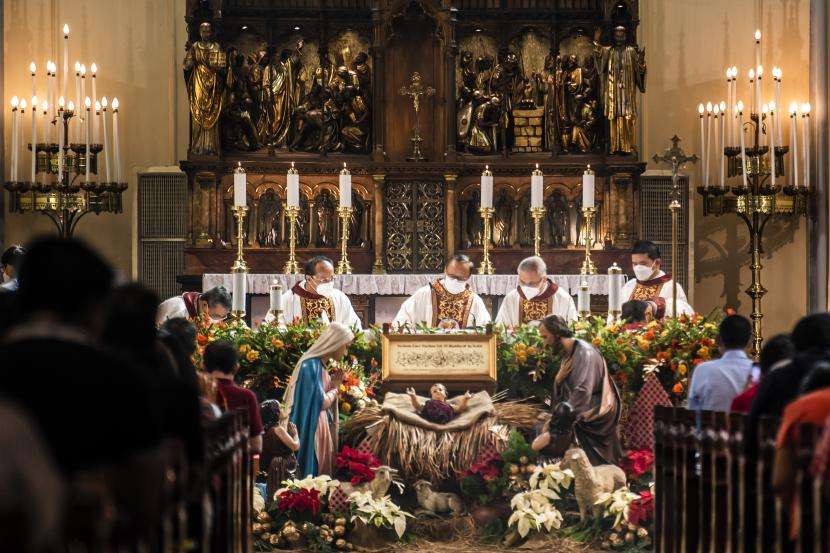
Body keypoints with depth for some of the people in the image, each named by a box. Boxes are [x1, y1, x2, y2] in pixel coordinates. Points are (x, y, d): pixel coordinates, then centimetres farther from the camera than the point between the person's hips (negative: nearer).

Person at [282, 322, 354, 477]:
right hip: (312, 430, -10)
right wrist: (335, 388, -3)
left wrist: (334, 384, 6)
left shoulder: (320, 365, 13)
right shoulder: (311, 365, -17)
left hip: (322, 428, 10)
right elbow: (322, 402, -18)